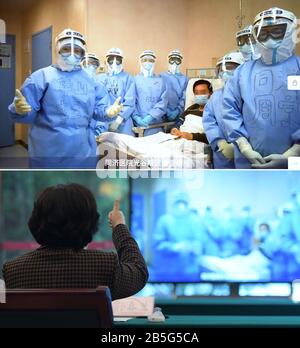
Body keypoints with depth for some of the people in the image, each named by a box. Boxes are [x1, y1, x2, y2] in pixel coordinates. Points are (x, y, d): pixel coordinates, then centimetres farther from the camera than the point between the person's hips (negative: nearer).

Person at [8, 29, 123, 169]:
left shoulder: (90, 79, 13)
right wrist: (20, 109, -29)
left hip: (83, 150, 5)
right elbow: (28, 112, -6)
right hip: (49, 150, -4)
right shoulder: (41, 77, -1)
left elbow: (98, 108, 9)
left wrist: (108, 112, -13)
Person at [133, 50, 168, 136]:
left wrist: (151, 116, -12)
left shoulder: (160, 80, 10)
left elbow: (163, 102, 1)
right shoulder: (135, 79, 7)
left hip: (156, 123, 1)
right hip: (138, 123, -1)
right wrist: (136, 117, -14)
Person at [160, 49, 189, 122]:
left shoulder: (184, 79, 7)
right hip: (163, 115, 0)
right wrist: (166, 111, -10)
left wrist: (177, 112, -10)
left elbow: (184, 98, 2)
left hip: (178, 116, 1)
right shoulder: (161, 77, 5)